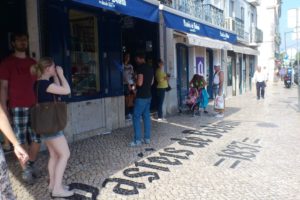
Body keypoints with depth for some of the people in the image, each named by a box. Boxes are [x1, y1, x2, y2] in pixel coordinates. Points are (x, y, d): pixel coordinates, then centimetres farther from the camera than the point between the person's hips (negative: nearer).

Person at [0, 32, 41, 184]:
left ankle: (31, 165, 27)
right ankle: (25, 171, 15)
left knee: (36, 140, 6)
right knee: (21, 142, 1)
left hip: (34, 107, 5)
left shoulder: (33, 63, 15)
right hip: (17, 108, -4)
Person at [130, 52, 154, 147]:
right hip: (148, 95, 8)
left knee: (136, 117, -3)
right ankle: (147, 138, 16)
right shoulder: (150, 68, 11)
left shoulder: (140, 68, -15)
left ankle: (137, 140, -2)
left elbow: (140, 83, -20)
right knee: (146, 116, 12)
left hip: (141, 96, -8)